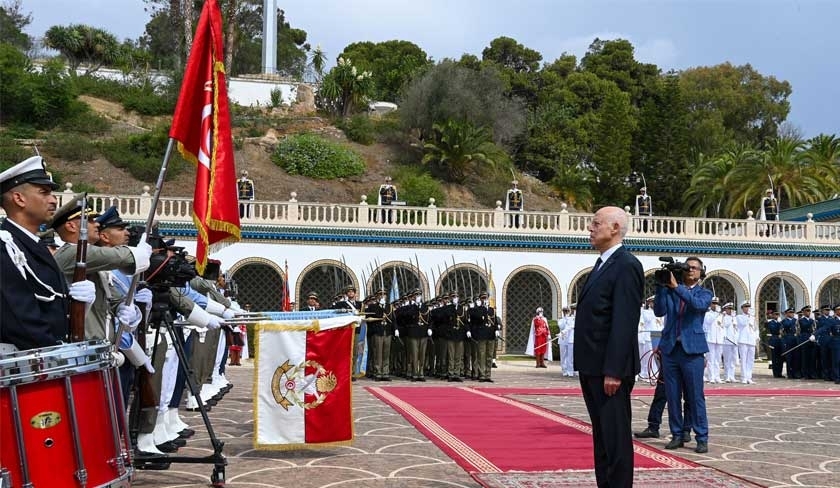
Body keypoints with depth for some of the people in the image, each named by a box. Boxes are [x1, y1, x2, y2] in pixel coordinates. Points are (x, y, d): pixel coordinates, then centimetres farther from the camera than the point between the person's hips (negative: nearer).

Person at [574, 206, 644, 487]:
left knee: (616, 436, -3)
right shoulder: (602, 264, 16)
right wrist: (587, 366, 15)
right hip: (593, 366, 9)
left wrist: (613, 371, -22)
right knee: (601, 434, 14)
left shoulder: (626, 266, -13)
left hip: (610, 369, -9)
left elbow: (624, 323, -19)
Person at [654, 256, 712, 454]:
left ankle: (702, 439, 3)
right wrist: (662, 286, -12)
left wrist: (676, 286, -21)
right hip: (670, 349, 3)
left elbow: (698, 304, -17)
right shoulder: (669, 291, 11)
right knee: (672, 396, 6)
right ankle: (677, 435, 15)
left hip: (692, 350, -3)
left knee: (695, 397, -2)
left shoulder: (704, 293, 7)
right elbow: (659, 311, -4)